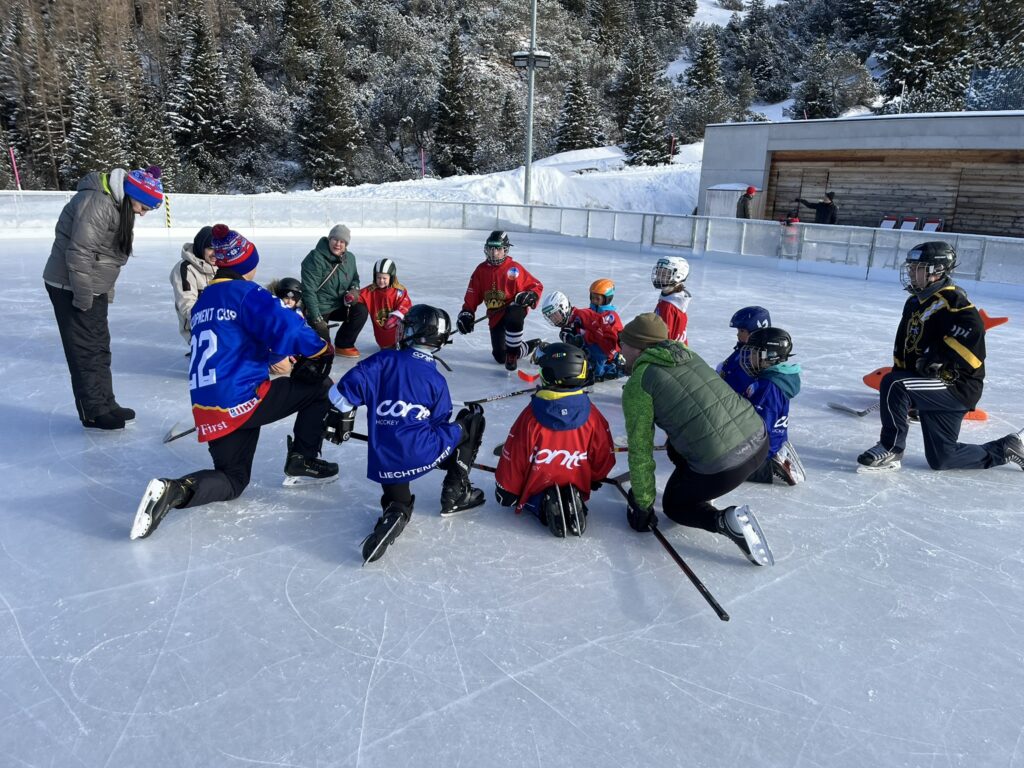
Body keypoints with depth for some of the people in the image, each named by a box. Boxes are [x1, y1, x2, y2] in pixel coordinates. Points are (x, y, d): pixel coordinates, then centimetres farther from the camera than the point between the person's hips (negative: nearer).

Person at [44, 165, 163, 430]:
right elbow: (79, 252, -25)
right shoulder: (97, 203, -22)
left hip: (93, 289, 10)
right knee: (85, 349, -3)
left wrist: (106, 291, 17)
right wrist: (83, 298, -21)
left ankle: (105, 404, 23)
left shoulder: (120, 206, 10)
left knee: (100, 347, 14)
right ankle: (93, 412, 6)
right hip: (71, 287, -10)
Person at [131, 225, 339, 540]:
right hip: (242, 399, -8)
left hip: (209, 411, 8)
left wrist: (280, 359, 25)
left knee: (233, 480, 20)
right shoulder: (247, 292, -7)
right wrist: (321, 349, -2)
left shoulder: (203, 301, 19)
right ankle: (302, 461, 12)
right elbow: (285, 329, -19)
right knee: (319, 387, 10)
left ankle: (175, 490, -7)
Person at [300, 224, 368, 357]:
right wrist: (317, 319, -26)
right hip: (318, 309, -6)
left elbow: (355, 278, 18)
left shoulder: (350, 258, -1)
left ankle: (343, 346, -1)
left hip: (339, 305, 6)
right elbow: (309, 291, -23)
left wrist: (354, 289, -8)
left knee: (361, 311, -21)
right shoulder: (315, 259, -22)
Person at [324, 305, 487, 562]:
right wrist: (465, 420, 29)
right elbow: (440, 427, 9)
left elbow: (351, 385, -5)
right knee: (473, 422, 19)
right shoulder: (436, 380, 4)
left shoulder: (384, 360, 3)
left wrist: (340, 418, 10)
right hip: (424, 452, -2)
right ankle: (455, 493, 19)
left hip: (384, 462, 2)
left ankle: (394, 514, -12)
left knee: (398, 502, 28)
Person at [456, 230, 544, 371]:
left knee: (513, 318, -43)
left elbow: (536, 286, -2)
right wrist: (466, 313, -5)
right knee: (500, 357, -4)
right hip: (495, 315, 4)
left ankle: (513, 353, -21)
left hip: (515, 308, -4)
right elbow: (472, 294, 8)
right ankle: (530, 347, 24)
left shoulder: (514, 268, -7)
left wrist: (530, 296, -22)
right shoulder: (481, 270, 4)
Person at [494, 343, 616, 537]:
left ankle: (543, 506, -10)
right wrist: (594, 480, 21)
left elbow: (513, 458, -10)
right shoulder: (591, 415, -13)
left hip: (536, 487, -2)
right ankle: (573, 501, -5)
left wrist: (506, 491, 6)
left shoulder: (531, 415, -18)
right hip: (577, 486, 3)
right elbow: (604, 456, -1)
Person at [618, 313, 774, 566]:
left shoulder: (636, 385, -3)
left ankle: (726, 522, -4)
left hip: (722, 466, -8)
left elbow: (640, 451, -3)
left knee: (673, 505, 18)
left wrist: (642, 505, 8)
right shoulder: (687, 354, 17)